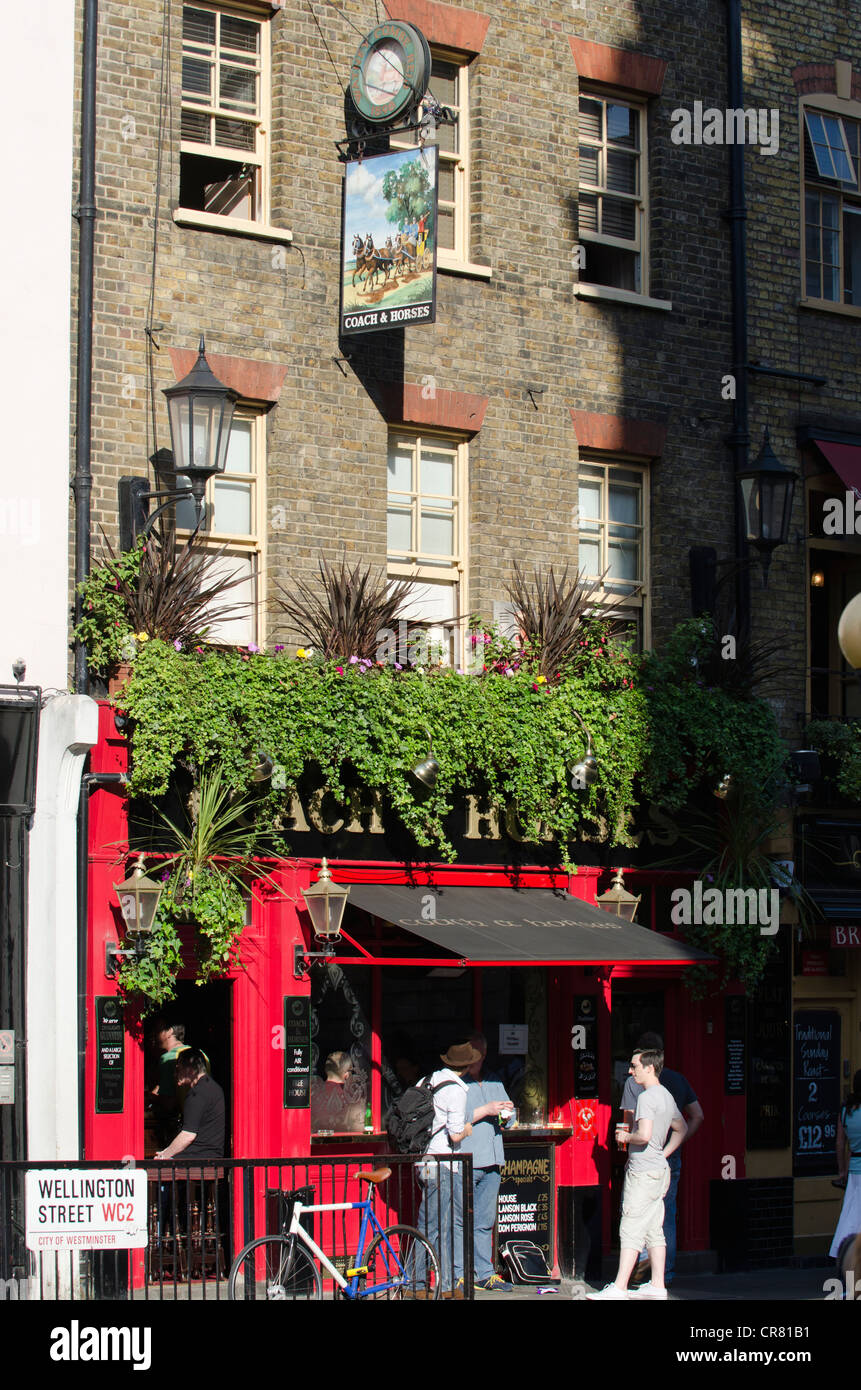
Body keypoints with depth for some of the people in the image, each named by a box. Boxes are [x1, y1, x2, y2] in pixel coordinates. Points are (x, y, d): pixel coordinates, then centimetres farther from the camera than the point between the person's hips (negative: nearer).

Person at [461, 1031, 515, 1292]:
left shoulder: (493, 1081, 20)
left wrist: (506, 1113, 2)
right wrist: (486, 1110, -14)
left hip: (491, 1162, 7)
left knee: (485, 1222, 10)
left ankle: (485, 1273, 14)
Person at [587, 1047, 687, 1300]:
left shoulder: (647, 1097, -15)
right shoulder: (667, 1096, 14)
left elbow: (644, 1135, -27)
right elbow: (682, 1129, 28)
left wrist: (625, 1137, -7)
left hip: (643, 1172, -10)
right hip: (659, 1169, 10)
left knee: (631, 1229, -9)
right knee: (653, 1229, 11)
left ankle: (619, 1288, -11)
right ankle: (657, 1285, 12)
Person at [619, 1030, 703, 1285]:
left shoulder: (635, 1081, -7)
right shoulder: (679, 1080, 8)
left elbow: (629, 1120, -12)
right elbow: (698, 1116, 9)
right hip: (672, 1157, 5)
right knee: (667, 1213, 10)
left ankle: (643, 1254, -13)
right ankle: (666, 1272, 11)